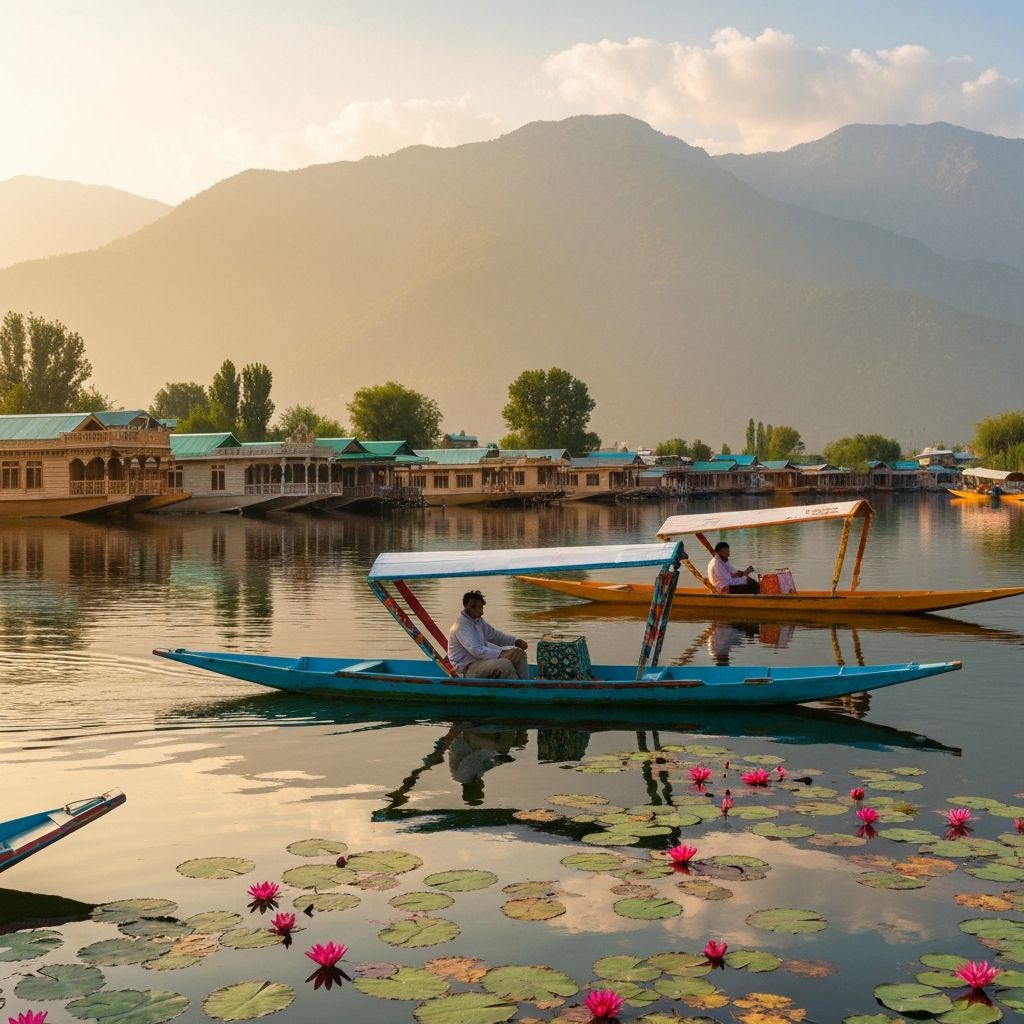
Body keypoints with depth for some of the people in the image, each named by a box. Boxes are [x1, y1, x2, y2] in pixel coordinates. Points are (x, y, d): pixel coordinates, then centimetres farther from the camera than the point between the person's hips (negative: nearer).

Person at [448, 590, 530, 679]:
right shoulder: (461, 626, -20)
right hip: (468, 669, -10)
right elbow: (476, 650, -29)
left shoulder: (478, 620, 11)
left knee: (519, 653, 4)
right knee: (505, 664, -32)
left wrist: (515, 642, 10)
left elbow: (493, 634, 23)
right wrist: (501, 655, -34)